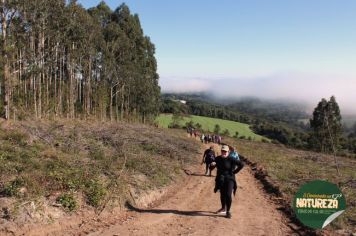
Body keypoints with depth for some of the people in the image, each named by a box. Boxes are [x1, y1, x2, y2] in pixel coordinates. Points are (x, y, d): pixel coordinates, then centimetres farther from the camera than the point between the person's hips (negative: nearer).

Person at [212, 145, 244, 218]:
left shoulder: (231, 159, -15)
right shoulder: (218, 159, 0)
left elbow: (241, 164, -15)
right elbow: (214, 164, 17)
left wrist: (234, 172, -12)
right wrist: (212, 164, -8)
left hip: (229, 179, -5)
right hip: (220, 179, 5)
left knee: (228, 195, -13)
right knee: (222, 195, 17)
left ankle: (228, 211, 1)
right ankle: (223, 208, 37)